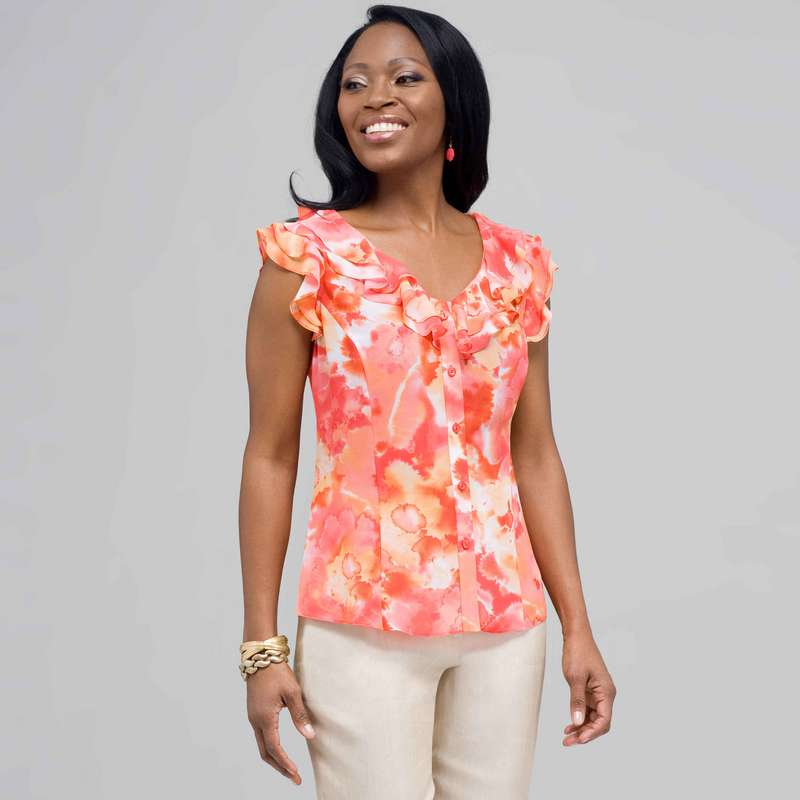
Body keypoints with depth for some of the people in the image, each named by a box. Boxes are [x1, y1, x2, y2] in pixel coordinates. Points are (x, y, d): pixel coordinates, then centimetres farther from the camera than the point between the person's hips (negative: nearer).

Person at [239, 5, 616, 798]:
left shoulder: (516, 263, 5)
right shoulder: (306, 255, -4)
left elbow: (535, 457, 8)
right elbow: (271, 456, -3)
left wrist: (577, 627, 6)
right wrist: (262, 646, -5)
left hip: (506, 623, 4)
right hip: (362, 624, -3)